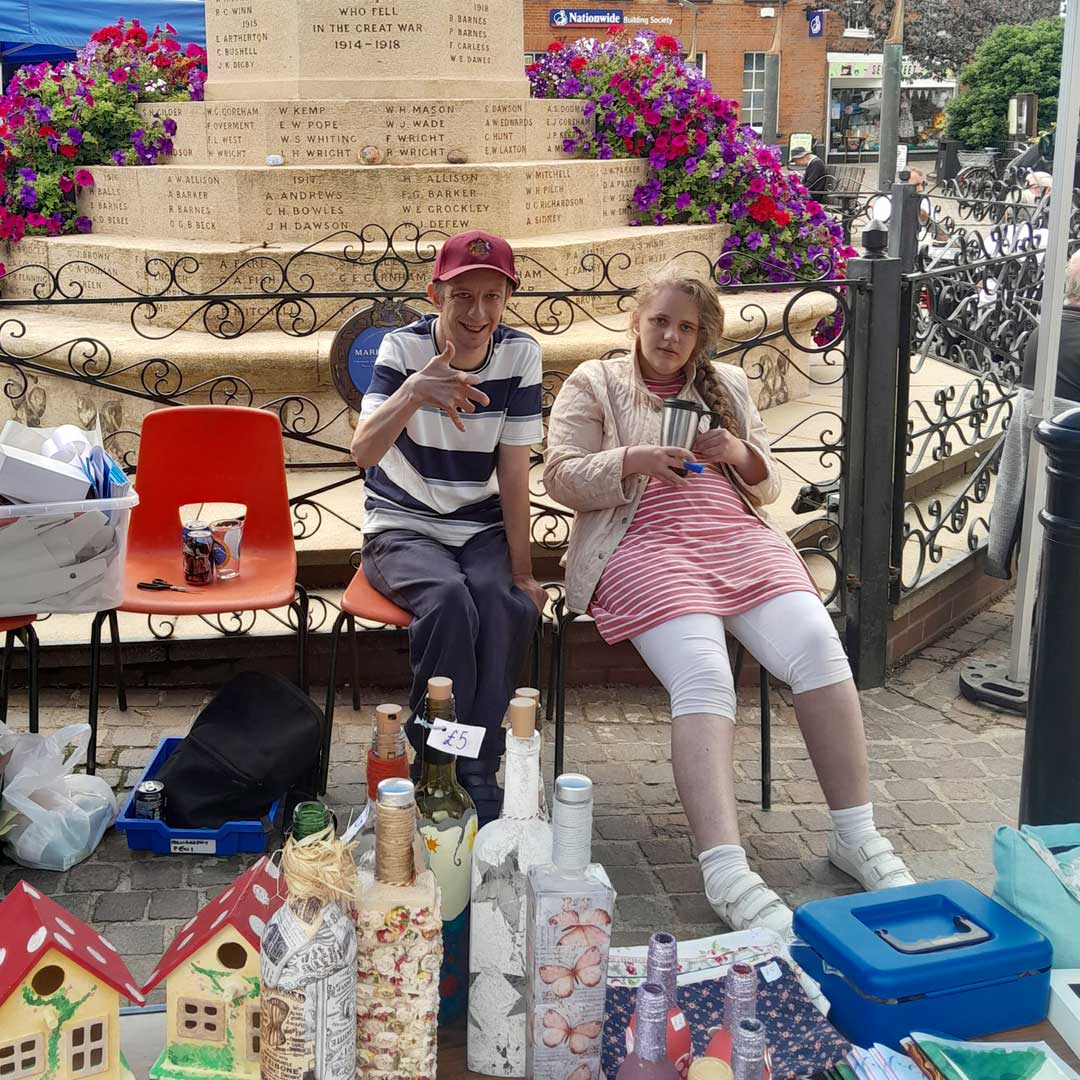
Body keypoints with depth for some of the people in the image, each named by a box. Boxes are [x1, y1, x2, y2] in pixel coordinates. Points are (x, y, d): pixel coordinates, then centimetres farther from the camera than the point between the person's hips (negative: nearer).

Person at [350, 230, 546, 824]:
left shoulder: (520, 353, -5)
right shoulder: (403, 347, -11)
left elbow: (513, 470, -4)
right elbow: (363, 452, -26)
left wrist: (522, 571, -7)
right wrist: (412, 393, -44)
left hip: (482, 527, 2)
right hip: (402, 526, -2)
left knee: (506, 605, -29)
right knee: (448, 599, -33)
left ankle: (478, 776, -17)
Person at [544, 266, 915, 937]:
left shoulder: (727, 385, 25)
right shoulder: (595, 384, 15)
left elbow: (768, 487, 25)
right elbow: (561, 478, 4)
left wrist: (741, 454, 2)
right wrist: (633, 461, -13)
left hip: (738, 537, 4)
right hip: (645, 547, -4)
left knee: (817, 644, -24)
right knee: (704, 675, -31)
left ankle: (856, 833, -15)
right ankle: (726, 871, -40)